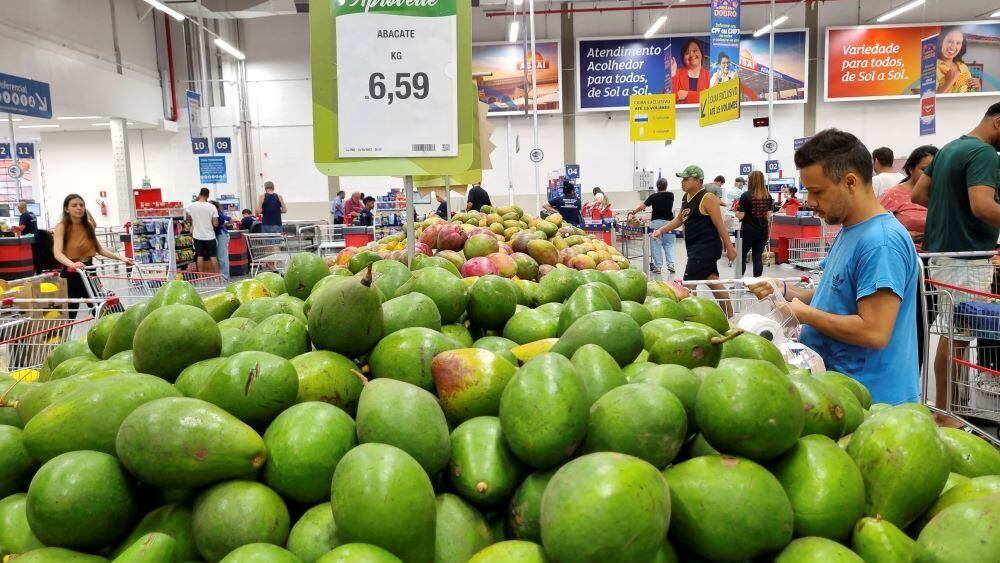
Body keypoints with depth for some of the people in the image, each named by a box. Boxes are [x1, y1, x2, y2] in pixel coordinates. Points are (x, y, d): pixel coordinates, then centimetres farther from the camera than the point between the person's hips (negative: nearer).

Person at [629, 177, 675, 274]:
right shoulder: (670, 196, 4)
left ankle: (658, 266, 1)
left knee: (656, 245, 2)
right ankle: (670, 264, -2)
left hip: (656, 222, -2)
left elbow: (642, 206, -4)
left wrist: (634, 212, 12)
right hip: (668, 222, 2)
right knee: (669, 244, 9)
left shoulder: (654, 197, -5)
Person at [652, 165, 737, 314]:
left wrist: (729, 248, -12)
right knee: (713, 282, 12)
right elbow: (679, 219, 22)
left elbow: (720, 225, -14)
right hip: (696, 247, 9)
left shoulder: (707, 198, -14)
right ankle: (729, 316, 21)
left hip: (706, 247, -9)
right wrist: (661, 230, 9)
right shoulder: (686, 197, 12)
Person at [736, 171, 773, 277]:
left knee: (741, 256, 7)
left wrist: (736, 209, 6)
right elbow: (768, 215, 7)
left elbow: (740, 216, -12)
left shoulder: (746, 196, -12)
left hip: (748, 231, -4)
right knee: (758, 257, 7)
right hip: (762, 231, 4)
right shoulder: (768, 196, 4)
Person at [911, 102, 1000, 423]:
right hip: (966, 257, -10)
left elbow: (918, 194, 17)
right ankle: (944, 416, 5)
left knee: (952, 334, 16)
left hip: (942, 252, 10)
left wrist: (951, 208, 13)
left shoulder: (948, 148, 15)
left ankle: (944, 409, 24)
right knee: (956, 338, -3)